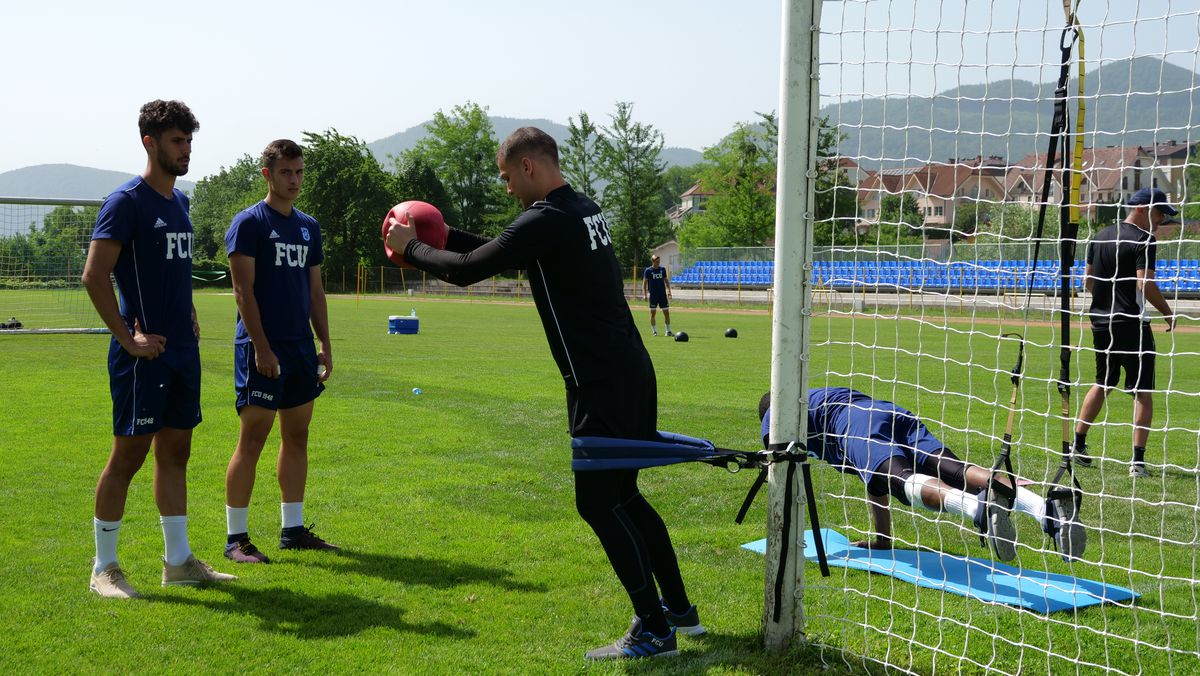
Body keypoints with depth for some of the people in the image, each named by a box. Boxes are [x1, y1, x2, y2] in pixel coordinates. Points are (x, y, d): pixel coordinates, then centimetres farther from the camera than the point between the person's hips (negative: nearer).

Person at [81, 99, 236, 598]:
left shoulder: (180, 202, 15)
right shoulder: (127, 201, -10)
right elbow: (94, 276, -16)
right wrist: (128, 338, -17)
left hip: (182, 352, 8)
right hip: (143, 355, -8)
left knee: (175, 452, 11)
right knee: (128, 454, -2)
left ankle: (179, 561, 19)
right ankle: (104, 568, 9)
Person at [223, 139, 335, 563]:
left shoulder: (309, 227, 15)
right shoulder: (249, 223, -6)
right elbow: (243, 291, -12)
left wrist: (325, 346, 12)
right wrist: (261, 348, -17)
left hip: (300, 348, 7)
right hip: (262, 349, -7)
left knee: (297, 436, 10)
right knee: (252, 439, -5)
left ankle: (293, 529, 19)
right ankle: (236, 538, 1)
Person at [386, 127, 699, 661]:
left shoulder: (546, 221, -15)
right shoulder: (585, 211, 15)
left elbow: (467, 270, -11)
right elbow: (508, 252, 28)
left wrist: (410, 247, 5)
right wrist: (447, 236, 26)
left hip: (600, 384, -10)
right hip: (632, 372, 10)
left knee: (599, 502, -3)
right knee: (621, 495, 18)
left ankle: (654, 630, 0)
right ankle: (679, 609, 26)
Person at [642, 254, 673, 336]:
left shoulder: (662, 269, 8)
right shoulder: (648, 270, -1)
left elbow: (666, 280, 15)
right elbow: (644, 283, -1)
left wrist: (669, 291, 4)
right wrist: (644, 294, -10)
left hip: (663, 294, 3)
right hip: (653, 295, -3)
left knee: (666, 312, -1)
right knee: (653, 313, 1)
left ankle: (668, 331, 5)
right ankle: (654, 331, 10)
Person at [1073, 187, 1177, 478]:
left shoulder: (1100, 236, 12)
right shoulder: (1144, 240, -12)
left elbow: (1088, 282, 16)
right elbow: (1145, 284, -21)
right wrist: (1167, 312, -8)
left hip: (1100, 323, 7)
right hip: (1132, 325, -7)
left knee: (1103, 384, 21)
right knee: (1143, 391, -1)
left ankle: (1078, 444, 21)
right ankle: (1138, 460, -6)